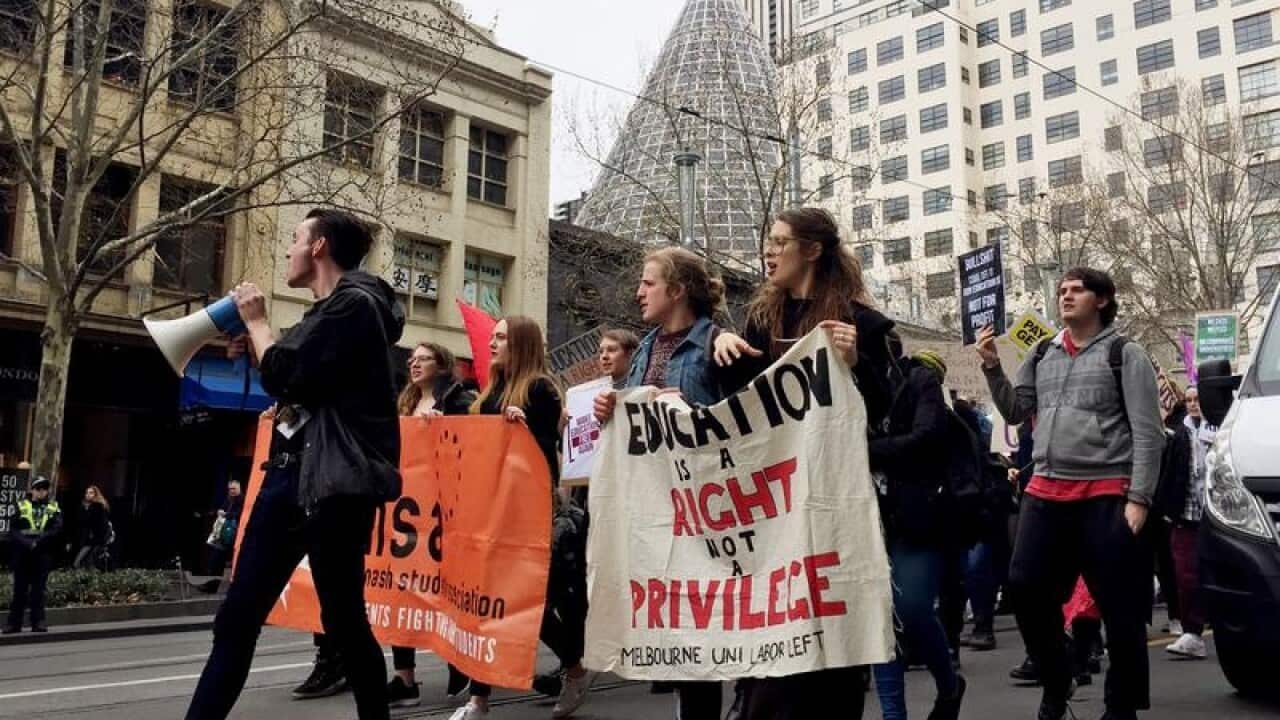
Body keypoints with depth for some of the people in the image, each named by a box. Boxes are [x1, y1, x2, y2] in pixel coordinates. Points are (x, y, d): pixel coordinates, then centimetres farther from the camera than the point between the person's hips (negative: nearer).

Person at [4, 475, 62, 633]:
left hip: (43, 555, 0)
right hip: (22, 554, 0)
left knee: (39, 589, 2)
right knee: (20, 589, 4)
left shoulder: (54, 507, 8)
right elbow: (14, 530, 0)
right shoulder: (21, 506, 7)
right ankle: (14, 622, 11)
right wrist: (27, 542, -16)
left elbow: (57, 528, -4)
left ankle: (38, 622, 6)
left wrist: (38, 540, -16)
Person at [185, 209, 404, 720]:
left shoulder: (355, 302, -10)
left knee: (343, 620, 0)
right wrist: (253, 335, 12)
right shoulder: (329, 310, 21)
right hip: (291, 474, 10)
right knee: (237, 617, 8)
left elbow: (283, 376, -16)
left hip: (335, 481, -10)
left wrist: (256, 322, 1)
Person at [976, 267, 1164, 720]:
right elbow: (1015, 412, 17)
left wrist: (1139, 498, -13)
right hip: (1045, 492, 5)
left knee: (1119, 607, 1)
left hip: (1106, 495, -4)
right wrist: (992, 367, 5)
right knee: (1025, 588, 1)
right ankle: (1055, 682, 21)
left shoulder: (1124, 355, 0)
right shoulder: (1042, 355, 14)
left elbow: (1148, 434, -5)